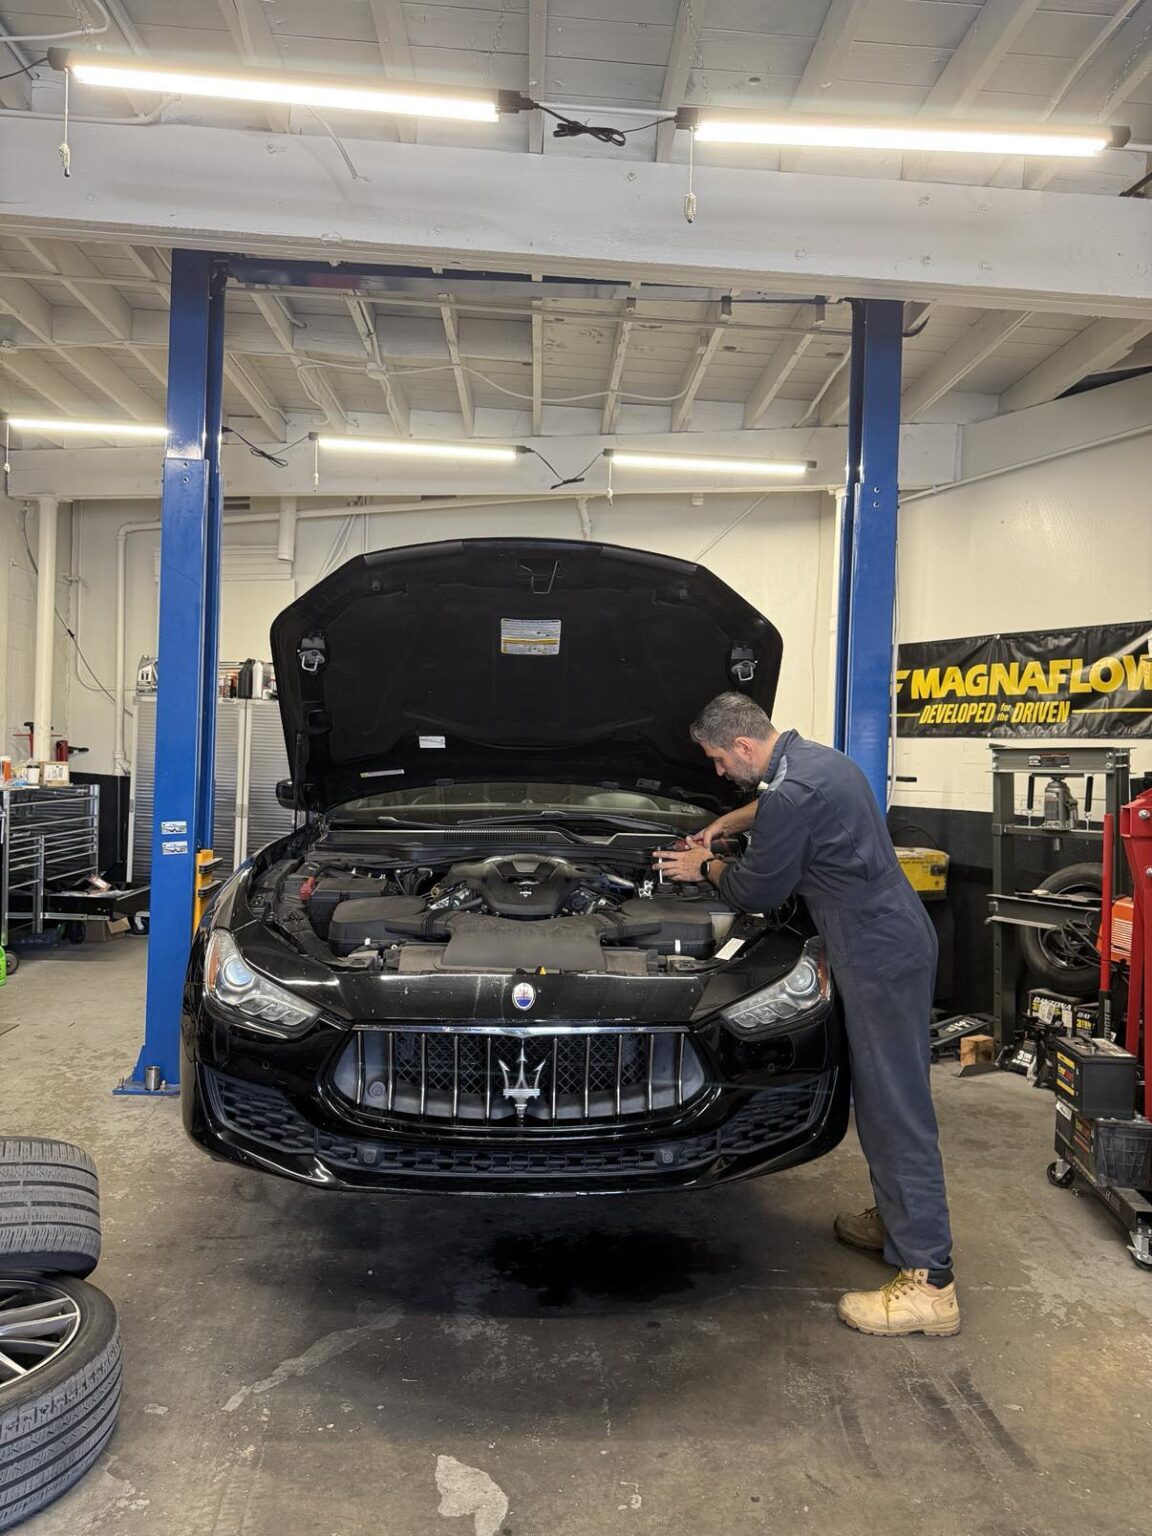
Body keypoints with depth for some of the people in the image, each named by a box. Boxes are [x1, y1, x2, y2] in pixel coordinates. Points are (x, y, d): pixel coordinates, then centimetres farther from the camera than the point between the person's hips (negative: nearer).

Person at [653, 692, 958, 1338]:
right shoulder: (818, 759, 11)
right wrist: (725, 824, 32)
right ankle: (895, 1218, 35)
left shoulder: (790, 795, -20)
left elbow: (756, 892, -10)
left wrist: (706, 868, 8)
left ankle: (929, 1282, 0)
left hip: (882, 957, -10)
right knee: (883, 1096, 20)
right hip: (896, 941, 10)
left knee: (897, 1107, -6)